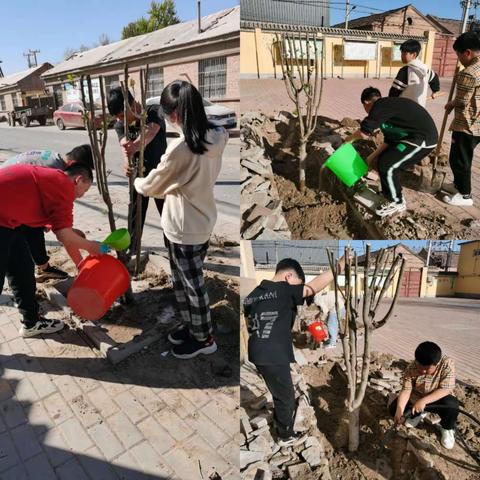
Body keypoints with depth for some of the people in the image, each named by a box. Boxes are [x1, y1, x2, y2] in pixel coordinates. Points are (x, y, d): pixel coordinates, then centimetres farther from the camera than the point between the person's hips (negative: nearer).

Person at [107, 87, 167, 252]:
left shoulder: (154, 111, -18)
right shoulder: (119, 125, -7)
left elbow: (150, 132, -39)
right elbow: (125, 145, -26)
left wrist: (136, 146, -61)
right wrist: (127, 163, -50)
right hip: (139, 175, 3)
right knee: (135, 215, 7)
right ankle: (132, 250, 21)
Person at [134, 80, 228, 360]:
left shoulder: (180, 148, -26)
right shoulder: (217, 137, -3)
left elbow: (151, 186, -9)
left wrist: (136, 182, 12)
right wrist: (167, 189, 10)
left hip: (184, 229, -8)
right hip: (203, 222, 8)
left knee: (192, 285, 10)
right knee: (183, 281, 24)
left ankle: (203, 339, 30)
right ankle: (192, 327, 41)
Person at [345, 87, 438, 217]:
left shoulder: (380, 106, -12)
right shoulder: (388, 107, 19)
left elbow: (363, 133, -14)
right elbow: (388, 141, 23)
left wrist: (348, 139, 5)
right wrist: (372, 158, 27)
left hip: (423, 139, -10)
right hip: (417, 136, 10)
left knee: (387, 166, -9)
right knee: (384, 160, 14)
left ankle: (397, 203, 8)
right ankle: (391, 194, 30)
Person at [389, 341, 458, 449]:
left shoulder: (447, 364, -29)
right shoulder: (411, 368, -23)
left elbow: (446, 389, -32)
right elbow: (406, 390, -24)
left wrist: (423, 401, -39)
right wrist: (399, 410, -39)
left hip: (438, 399, -2)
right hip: (416, 398, 2)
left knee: (451, 405, -35)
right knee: (394, 408, -14)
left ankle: (448, 428, 0)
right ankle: (418, 415, 18)